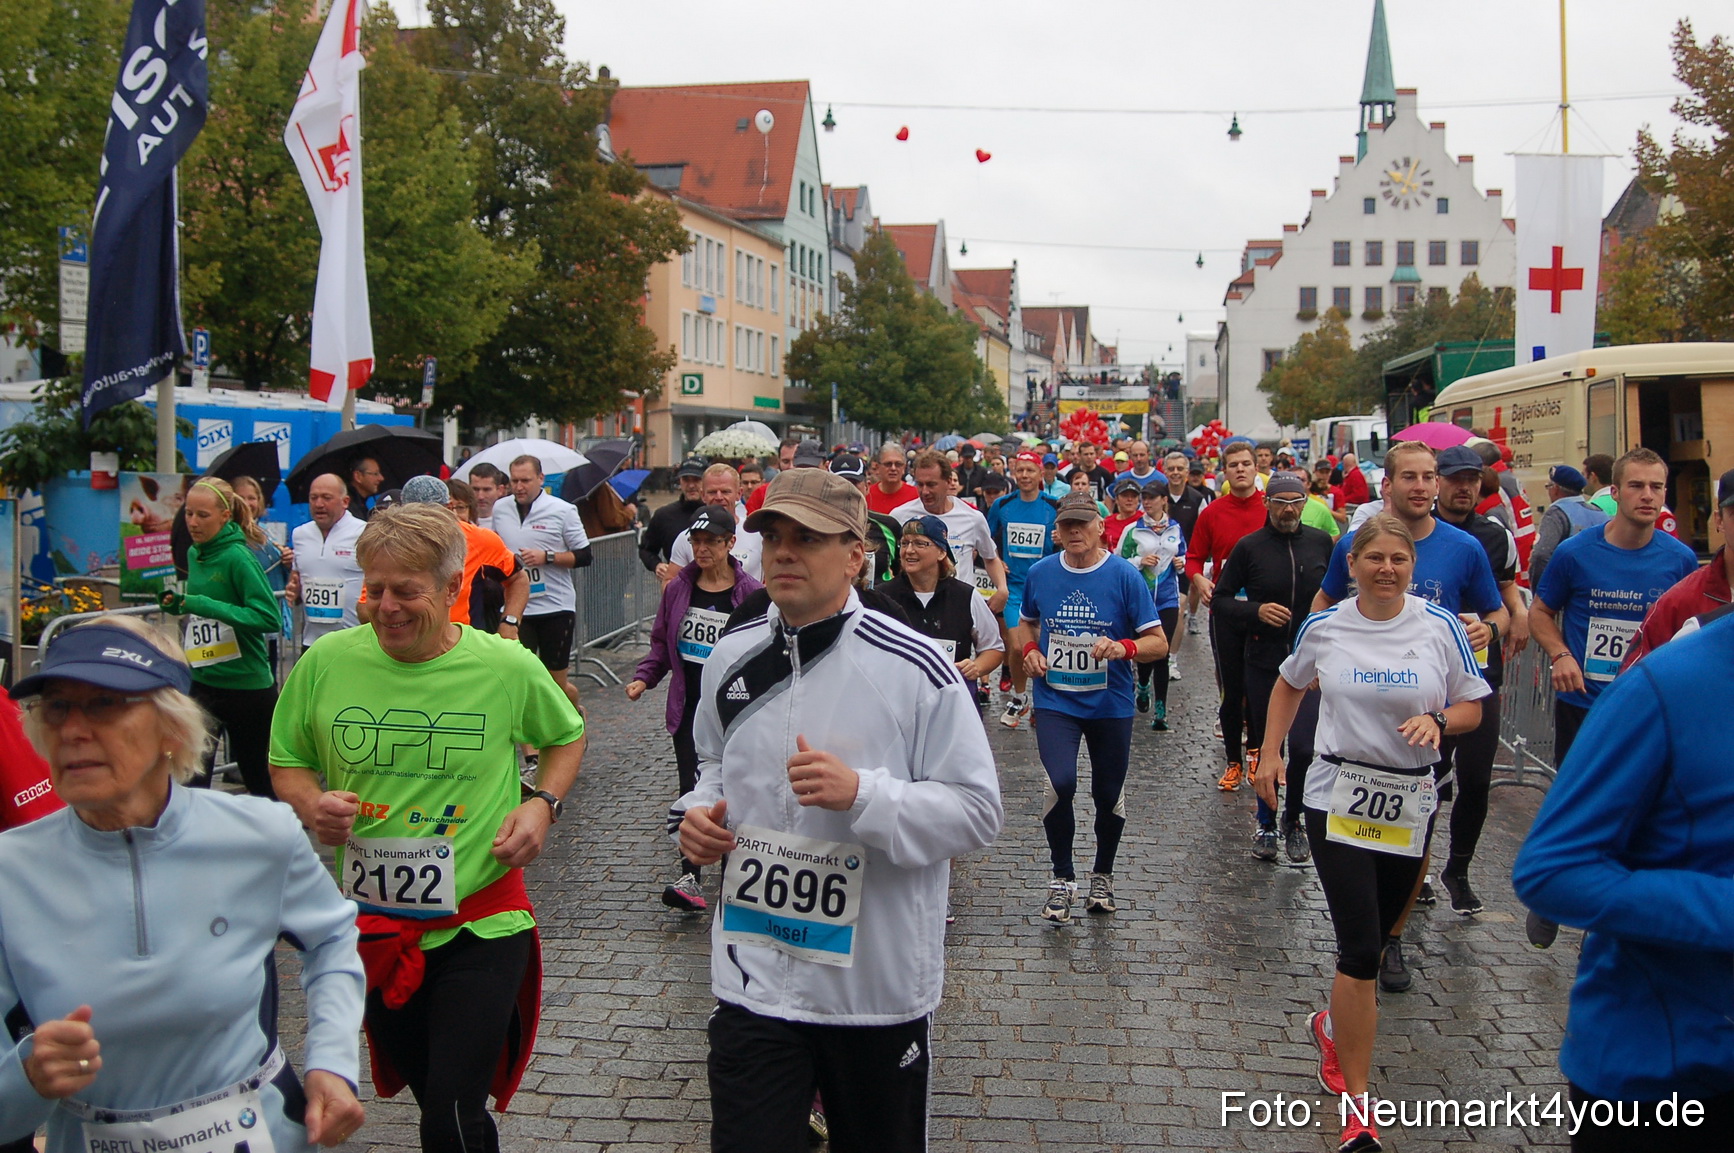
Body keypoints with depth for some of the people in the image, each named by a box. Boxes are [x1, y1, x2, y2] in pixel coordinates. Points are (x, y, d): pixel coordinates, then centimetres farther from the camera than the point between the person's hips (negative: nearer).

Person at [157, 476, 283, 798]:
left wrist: (205, 605, -25)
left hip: (246, 684, -6)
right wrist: (178, 603, 2)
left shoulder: (238, 557, -16)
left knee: (260, 781, 10)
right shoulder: (195, 554, 7)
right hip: (203, 682, 7)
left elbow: (270, 617, -23)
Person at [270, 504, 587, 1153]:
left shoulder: (510, 667, -10)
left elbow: (567, 736, 10)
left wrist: (544, 803, -8)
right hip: (373, 928, 3)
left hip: (481, 924, -3)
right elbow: (287, 764, 7)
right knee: (434, 1100, 23)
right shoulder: (327, 662, -7)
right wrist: (311, 806, -15)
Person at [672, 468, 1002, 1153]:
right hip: (752, 976, 3)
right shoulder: (731, 657, 3)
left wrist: (862, 793, -26)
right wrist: (698, 813, 0)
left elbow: (979, 811, -13)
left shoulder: (915, 669, -14)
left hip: (879, 985, -2)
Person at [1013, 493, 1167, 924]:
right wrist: (1028, 650, -2)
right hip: (1055, 700, 0)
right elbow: (1026, 623, 19)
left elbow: (1158, 643, -6)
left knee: (1108, 794, 11)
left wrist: (1124, 647, -26)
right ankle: (1062, 878, 1)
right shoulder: (1040, 573, 0)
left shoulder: (1124, 576, -8)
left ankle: (1103, 874, 36)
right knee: (1060, 783, -19)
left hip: (1110, 703, 0)